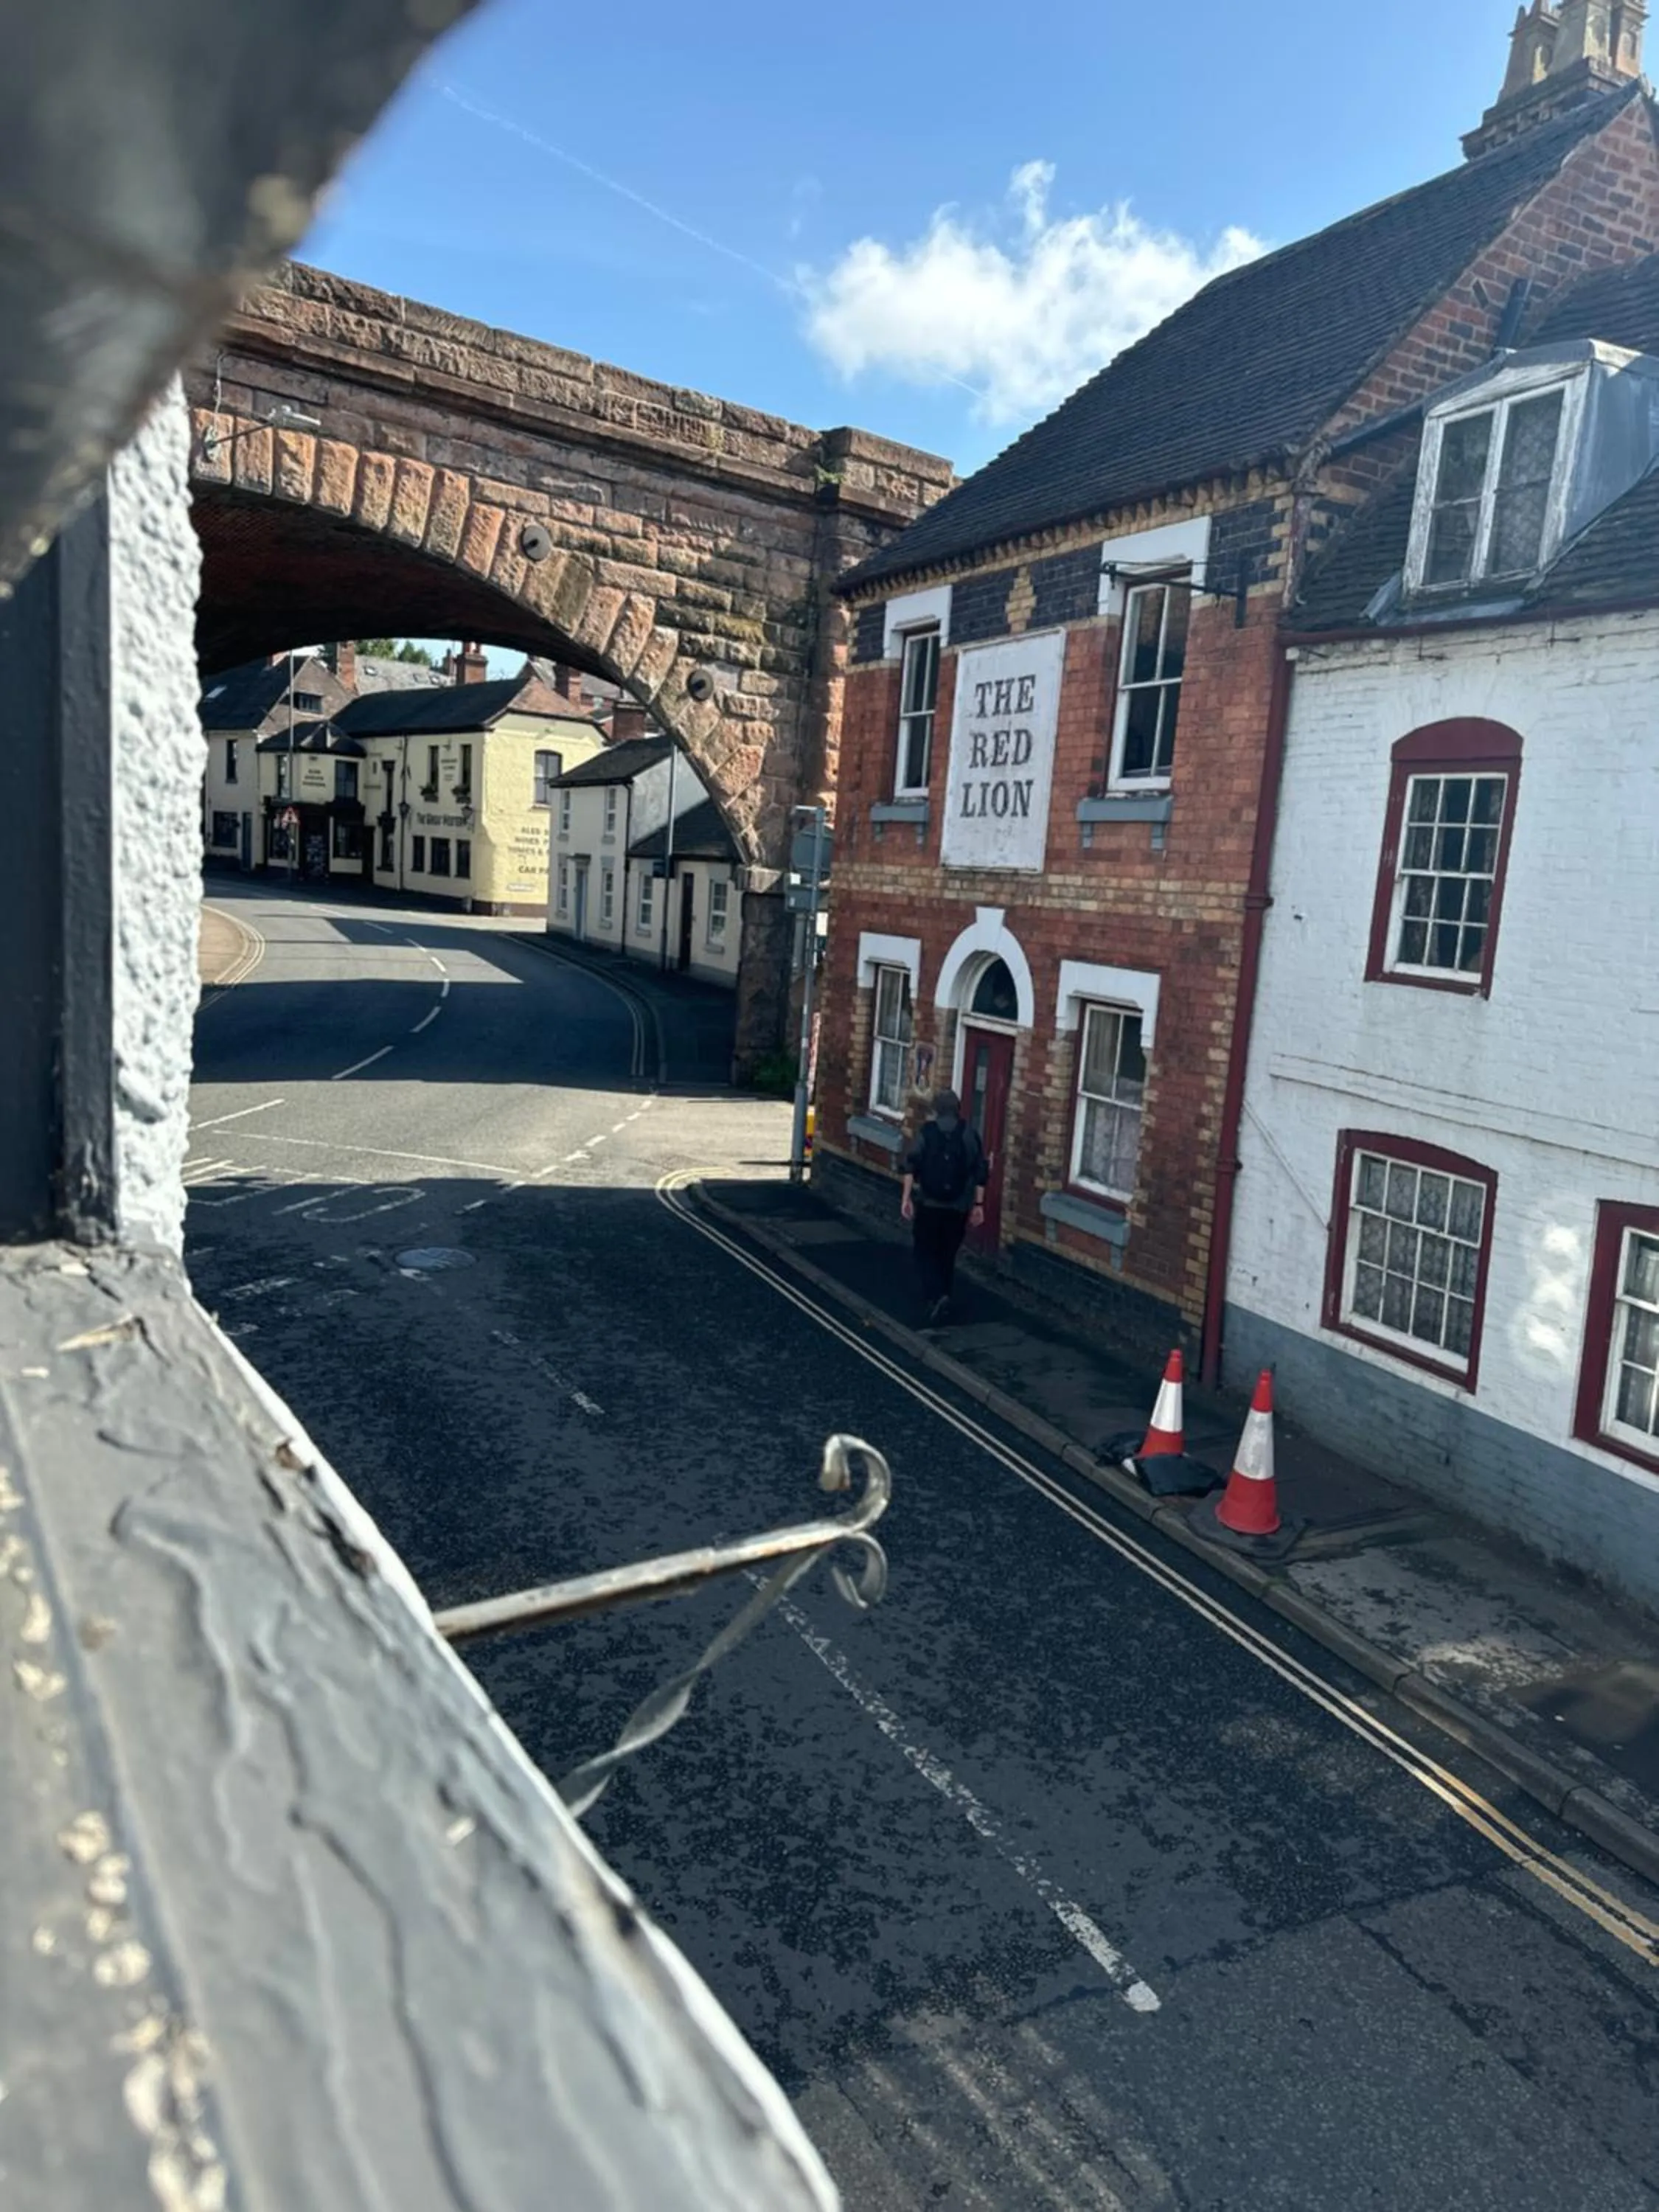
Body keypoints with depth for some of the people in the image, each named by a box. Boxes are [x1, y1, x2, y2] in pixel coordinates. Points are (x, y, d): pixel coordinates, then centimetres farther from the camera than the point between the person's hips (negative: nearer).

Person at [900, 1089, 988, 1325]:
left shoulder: (928, 1130, -1)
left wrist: (906, 1196, -7)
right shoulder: (970, 1133, 4)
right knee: (947, 1255, 15)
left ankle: (936, 1297, -13)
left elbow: (912, 1165, -9)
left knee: (926, 1253, 6)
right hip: (958, 1206, 2)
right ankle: (938, 1300, 21)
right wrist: (978, 1204, 7)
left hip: (929, 1203, -2)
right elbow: (980, 1173, 2)